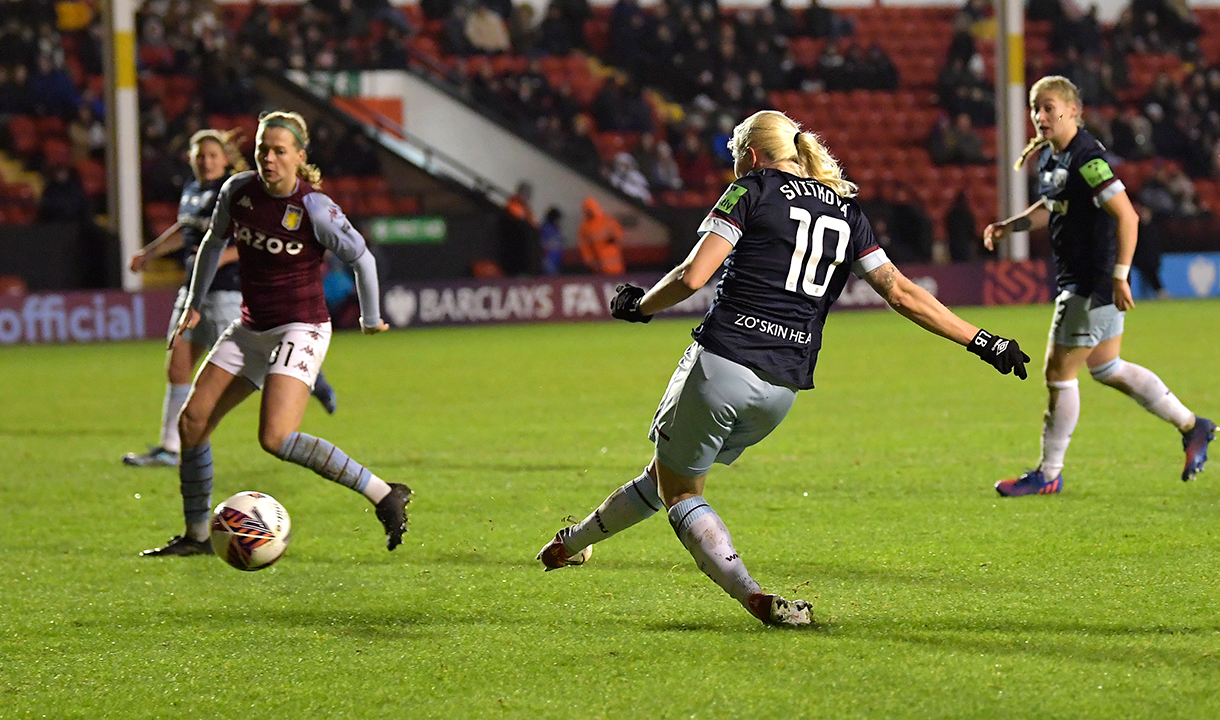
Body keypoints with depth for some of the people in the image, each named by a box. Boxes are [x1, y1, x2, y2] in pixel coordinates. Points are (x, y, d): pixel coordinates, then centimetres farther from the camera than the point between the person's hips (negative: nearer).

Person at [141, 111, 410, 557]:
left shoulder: (314, 208, -17)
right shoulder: (238, 191, -1)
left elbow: (361, 258, -6)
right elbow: (214, 242, 18)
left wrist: (371, 318, 6)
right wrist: (194, 304, 23)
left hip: (301, 329, -7)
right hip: (250, 330, 7)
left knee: (275, 438, -24)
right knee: (192, 421, -1)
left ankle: (385, 495, -16)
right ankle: (196, 536, 12)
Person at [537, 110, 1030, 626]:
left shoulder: (752, 191, 0)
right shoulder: (845, 211, 14)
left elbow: (691, 277, -8)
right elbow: (901, 294, 6)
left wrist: (640, 305, 10)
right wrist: (982, 341, 9)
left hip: (720, 364, -6)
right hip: (782, 390, 6)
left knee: (678, 490, 9)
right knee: (668, 471, 24)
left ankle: (754, 597, -11)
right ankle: (575, 543, 38)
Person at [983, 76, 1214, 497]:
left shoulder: (1087, 159, -21)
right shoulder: (1050, 155, 8)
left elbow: (1127, 216, -25)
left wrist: (1120, 276, -27)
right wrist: (1010, 225, 11)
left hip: (1093, 282, -10)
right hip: (1075, 278, 10)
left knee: (1059, 374, -2)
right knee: (1106, 369, 19)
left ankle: (1048, 474, 10)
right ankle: (1191, 427, 29)